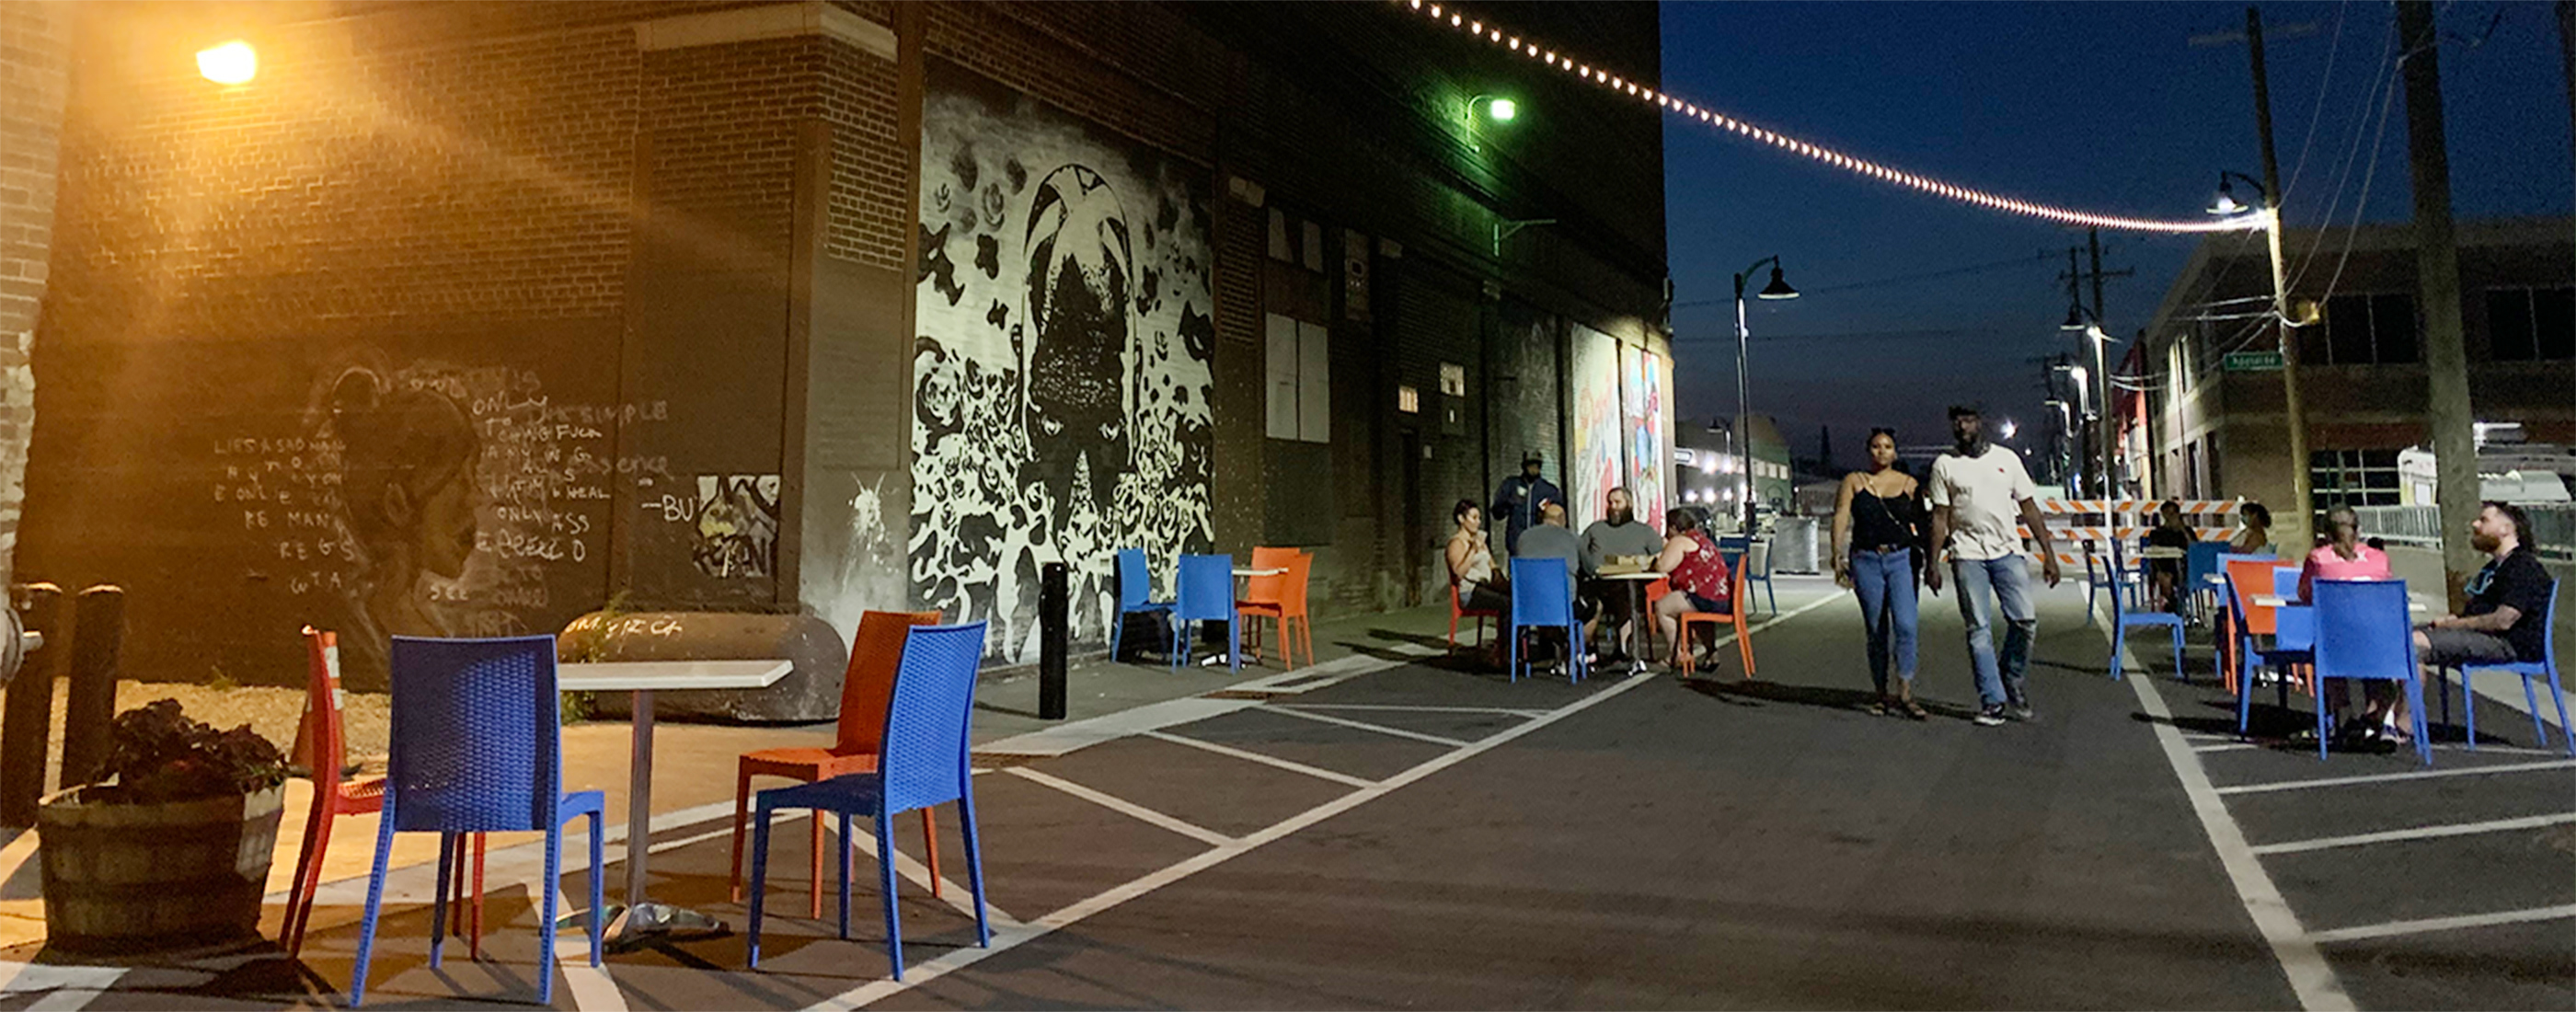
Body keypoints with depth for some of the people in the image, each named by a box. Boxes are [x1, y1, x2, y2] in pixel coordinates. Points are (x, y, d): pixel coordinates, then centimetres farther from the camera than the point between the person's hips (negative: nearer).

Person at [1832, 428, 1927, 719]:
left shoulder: (1909, 484, 10)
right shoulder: (1854, 481, 8)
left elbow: (1921, 524, 10)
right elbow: (1841, 518, -2)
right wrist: (1838, 556, -14)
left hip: (1902, 558, 0)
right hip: (1866, 560, 0)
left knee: (1905, 624, -14)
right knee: (1876, 630, 5)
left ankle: (1905, 694, -9)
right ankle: (1883, 695, 14)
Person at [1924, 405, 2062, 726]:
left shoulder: (2006, 458, 10)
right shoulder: (1945, 464, 6)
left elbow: (2029, 507, 10)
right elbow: (1940, 516, 5)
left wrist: (2049, 553, 5)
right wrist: (1933, 562, -2)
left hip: (2007, 551, 1)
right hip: (1967, 554, -1)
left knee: (2026, 619, -9)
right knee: (1979, 629, -3)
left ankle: (2013, 684, 13)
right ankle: (1992, 701, 2)